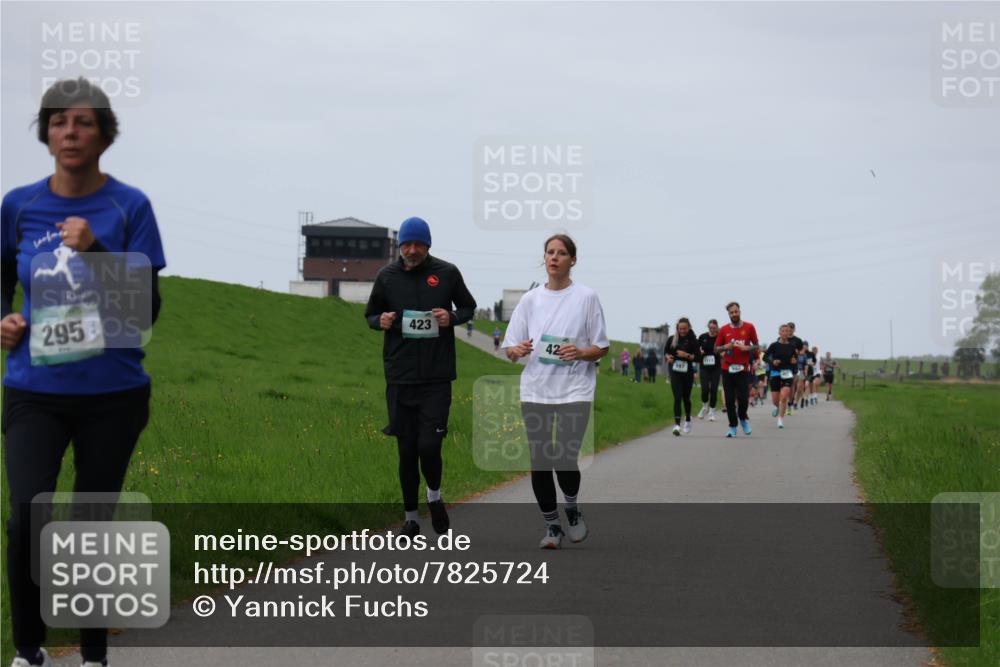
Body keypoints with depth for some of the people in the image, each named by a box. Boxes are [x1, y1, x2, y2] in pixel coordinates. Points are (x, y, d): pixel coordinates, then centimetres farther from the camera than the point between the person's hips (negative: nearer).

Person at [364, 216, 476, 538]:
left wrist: (452, 317, -8)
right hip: (400, 378, 2)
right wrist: (381, 321, -7)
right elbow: (370, 315, 16)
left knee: (429, 445, -10)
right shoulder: (387, 276, 4)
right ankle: (411, 517, 18)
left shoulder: (447, 273, 0)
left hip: (437, 377, -2)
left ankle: (434, 497, 19)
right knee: (406, 450, 6)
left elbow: (468, 307, 13)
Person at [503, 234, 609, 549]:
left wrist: (580, 353, -17)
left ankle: (572, 509, 16)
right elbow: (510, 349, 9)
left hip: (575, 390, -3)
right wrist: (518, 350, -14)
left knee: (565, 459, -13)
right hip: (535, 390, 3)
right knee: (539, 462, 1)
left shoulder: (587, 297, 1)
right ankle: (551, 525, 16)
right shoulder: (530, 299, 8)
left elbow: (602, 348, 3)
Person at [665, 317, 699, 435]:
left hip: (687, 371, 0)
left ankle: (688, 420, 39)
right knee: (677, 397, -12)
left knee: (686, 397, 14)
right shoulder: (672, 339, 3)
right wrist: (668, 357, -8)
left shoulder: (692, 341, -3)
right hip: (675, 371, 0)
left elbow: (697, 357, -5)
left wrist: (686, 355, -20)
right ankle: (677, 424, -19)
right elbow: (665, 352, 14)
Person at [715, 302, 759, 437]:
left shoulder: (749, 327, 3)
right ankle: (732, 427, 12)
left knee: (743, 398, -7)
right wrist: (725, 347, -11)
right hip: (727, 369, 1)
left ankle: (743, 418, 23)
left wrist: (747, 348, -13)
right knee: (729, 400, 1)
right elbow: (716, 348, 10)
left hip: (743, 368, -1)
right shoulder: (724, 330, 6)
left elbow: (756, 346, 8)